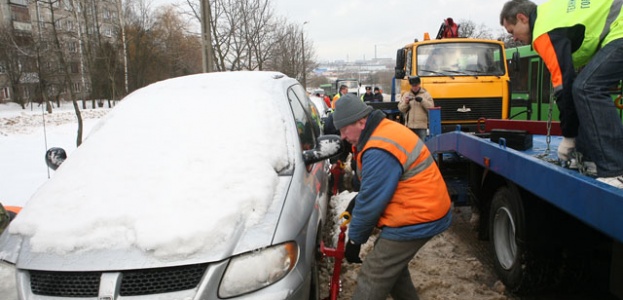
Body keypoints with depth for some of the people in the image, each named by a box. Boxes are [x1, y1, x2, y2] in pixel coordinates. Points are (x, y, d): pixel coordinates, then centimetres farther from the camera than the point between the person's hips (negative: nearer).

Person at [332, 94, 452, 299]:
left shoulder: (379, 151, -26)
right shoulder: (385, 130, 8)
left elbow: (370, 202, -20)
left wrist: (354, 240, -7)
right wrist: (355, 204, 9)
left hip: (416, 220, -11)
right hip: (425, 210, 11)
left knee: (372, 280, -6)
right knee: (392, 265, 26)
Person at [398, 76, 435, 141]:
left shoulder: (426, 94, 6)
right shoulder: (406, 94, 12)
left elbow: (431, 107, -4)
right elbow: (400, 108, 7)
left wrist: (422, 101, -15)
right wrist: (406, 103, -11)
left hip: (421, 126, -2)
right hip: (409, 125, 2)